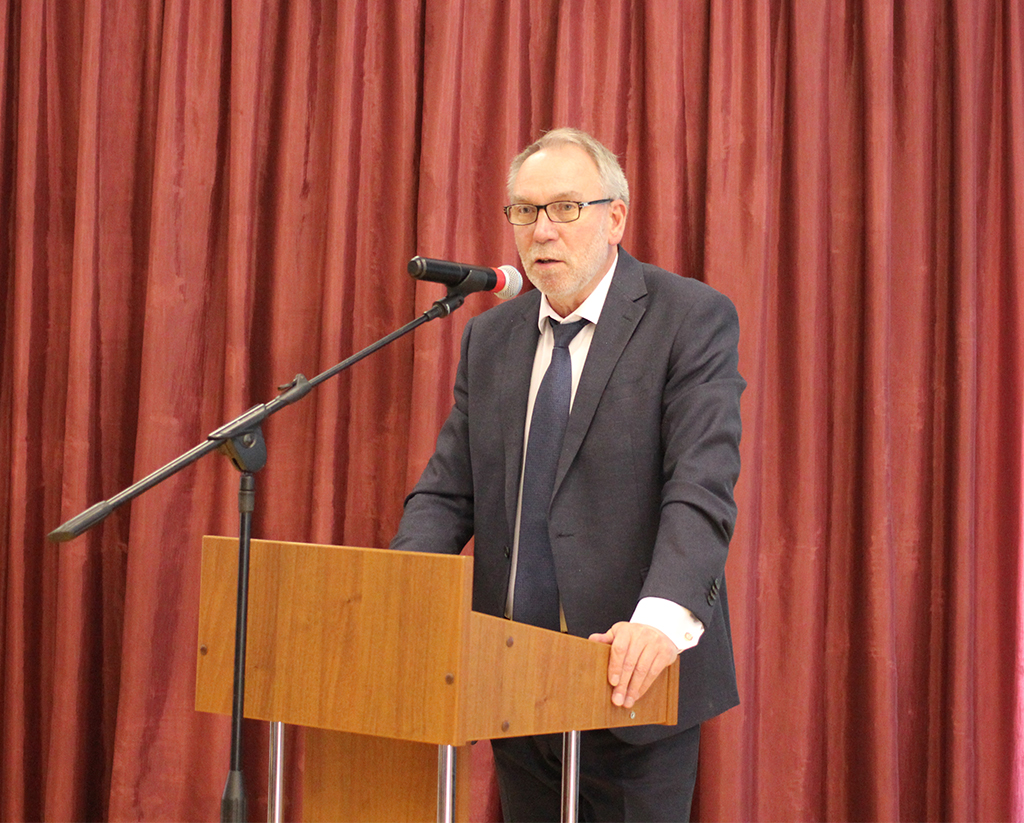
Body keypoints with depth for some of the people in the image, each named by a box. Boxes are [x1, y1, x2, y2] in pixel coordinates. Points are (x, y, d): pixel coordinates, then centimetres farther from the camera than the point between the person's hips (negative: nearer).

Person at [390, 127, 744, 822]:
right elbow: (447, 492, 8)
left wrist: (663, 615, -32)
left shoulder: (692, 317, -6)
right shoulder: (490, 337, 11)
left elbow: (702, 489, -17)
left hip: (634, 681, -5)